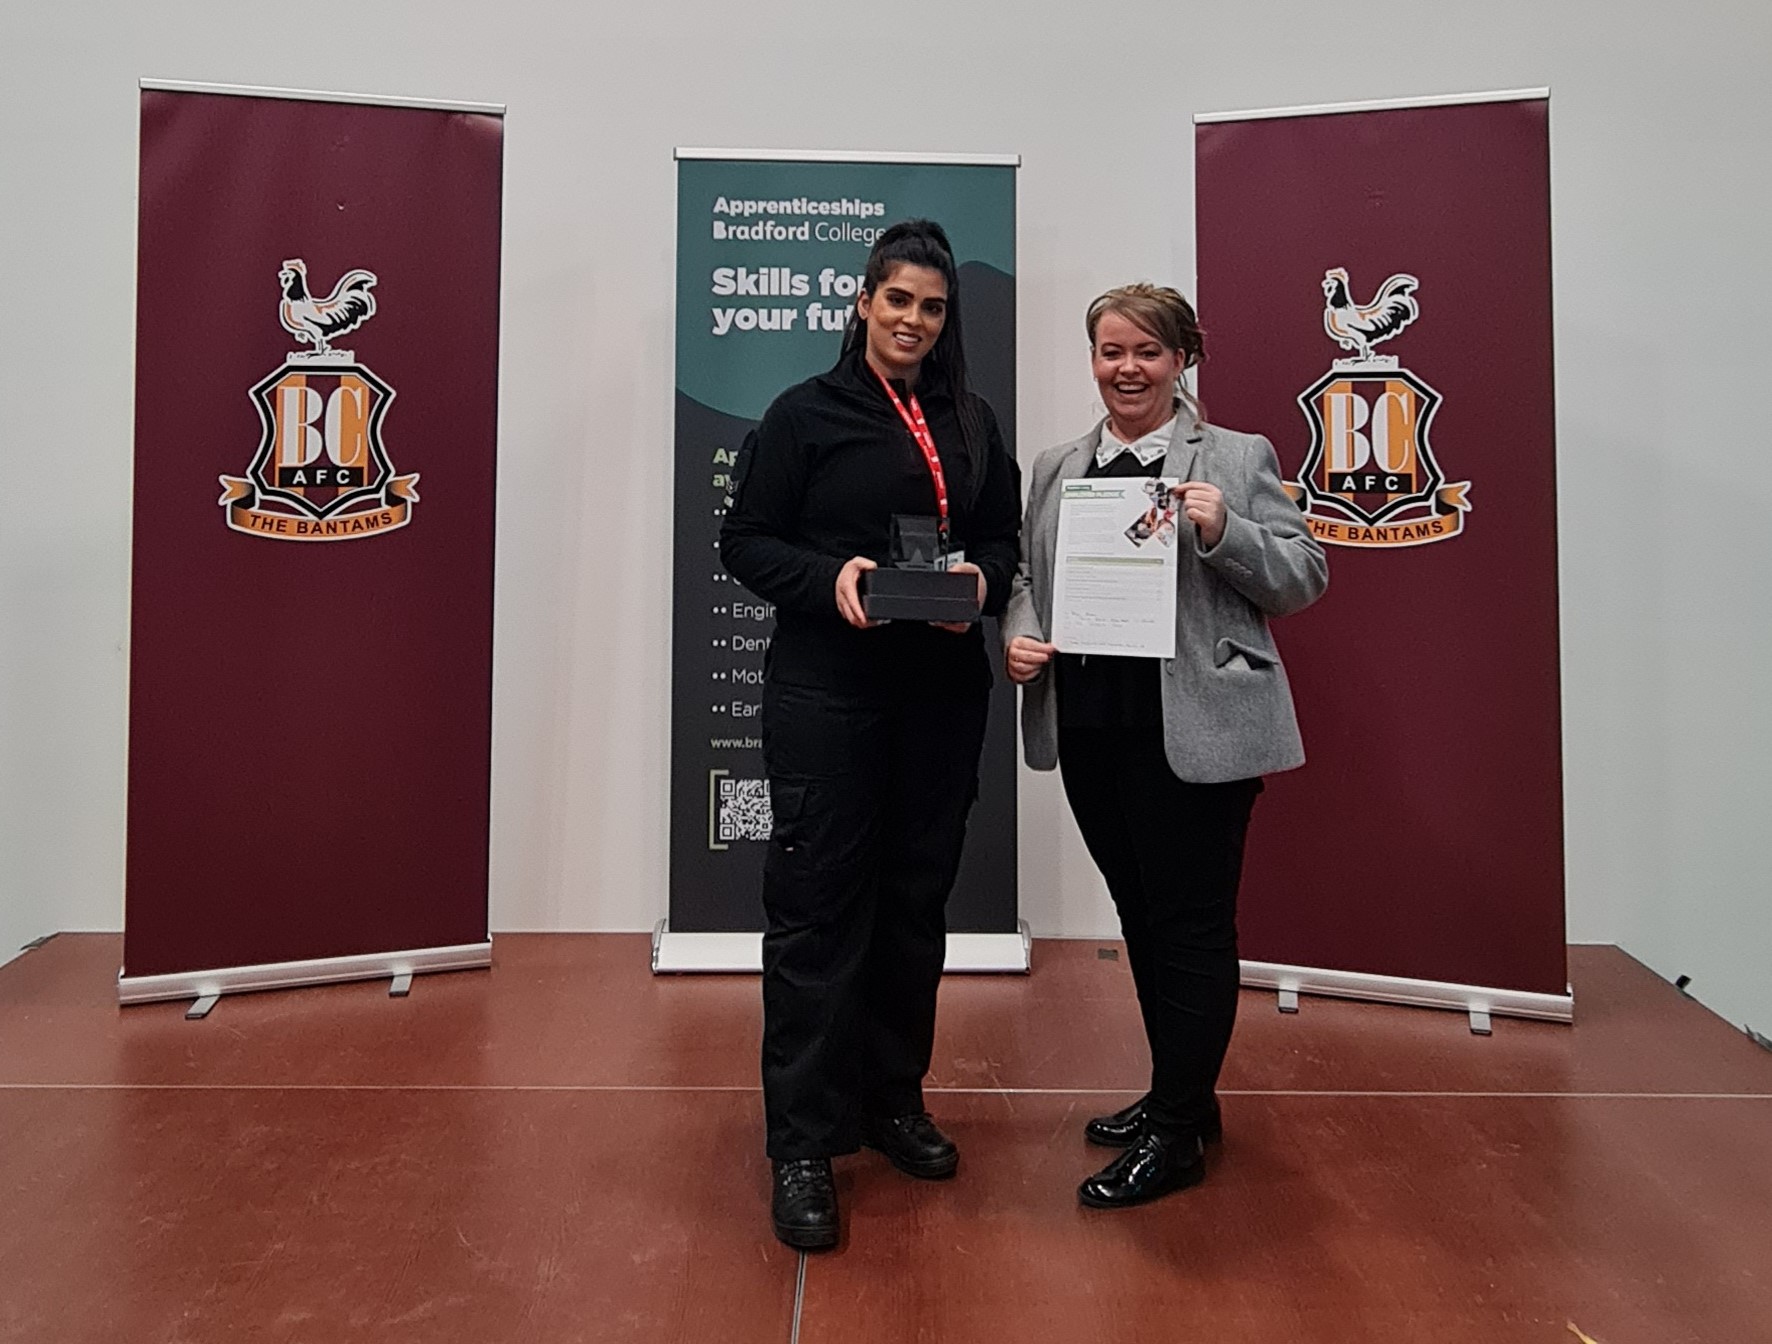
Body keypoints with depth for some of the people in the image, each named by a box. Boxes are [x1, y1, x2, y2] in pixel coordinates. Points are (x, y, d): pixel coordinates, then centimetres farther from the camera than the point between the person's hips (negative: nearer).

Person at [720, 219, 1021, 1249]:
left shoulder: (973, 422, 13)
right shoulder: (806, 413, 2)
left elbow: (1008, 539, 14)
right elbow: (745, 541, -1)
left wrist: (984, 579, -9)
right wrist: (828, 577, -19)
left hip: (944, 692, 5)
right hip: (828, 689, -4)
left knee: (917, 901, 12)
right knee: (818, 906, -3)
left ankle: (893, 1098, 30)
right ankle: (803, 1143, 8)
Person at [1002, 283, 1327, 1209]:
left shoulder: (1238, 459, 0)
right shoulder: (1056, 468, 14)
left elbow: (1305, 578, -3)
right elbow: (1027, 573, 17)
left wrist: (1223, 532, -19)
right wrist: (1019, 636, -3)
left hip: (1194, 731, -5)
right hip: (1089, 725, 6)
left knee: (1192, 924, 2)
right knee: (1140, 914, 17)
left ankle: (1176, 1134, 17)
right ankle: (1180, 1094, 35)